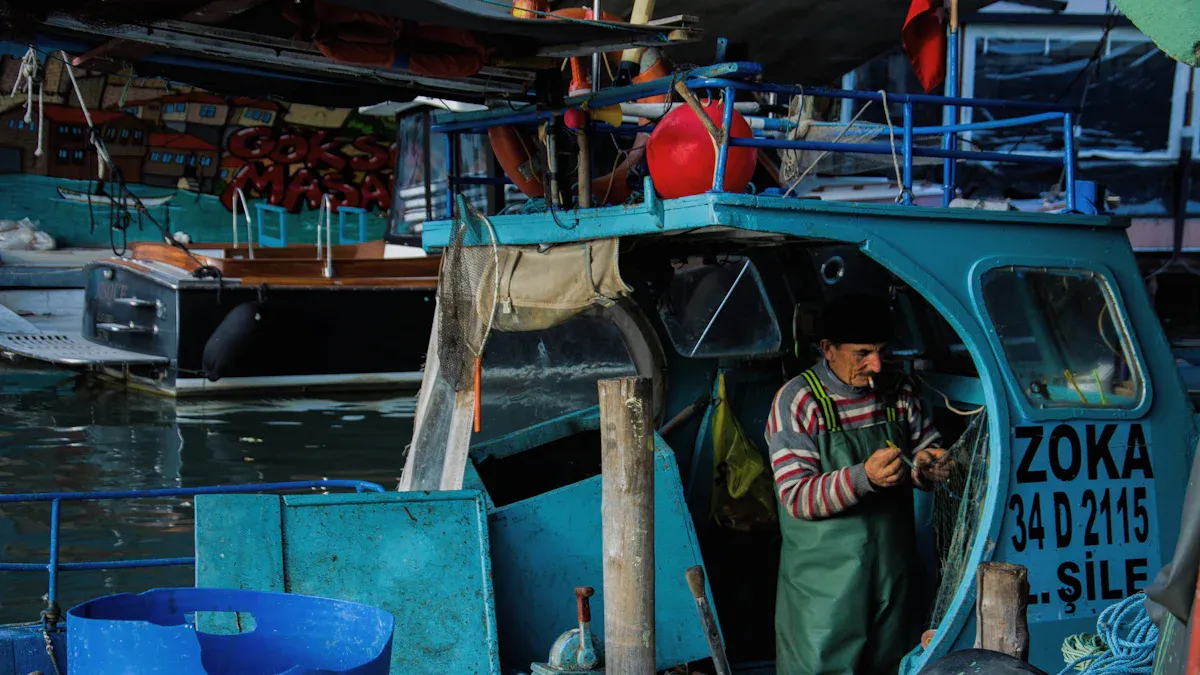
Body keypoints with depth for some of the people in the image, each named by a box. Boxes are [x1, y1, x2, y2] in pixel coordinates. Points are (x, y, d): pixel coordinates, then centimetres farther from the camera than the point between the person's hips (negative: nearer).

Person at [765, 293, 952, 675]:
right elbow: (796, 497, -17)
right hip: (825, 583, -5)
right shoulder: (797, 402, -11)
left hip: (894, 573, 5)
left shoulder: (898, 393, 5)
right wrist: (864, 476, -33)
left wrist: (928, 467, -7)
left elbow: (928, 445, 19)